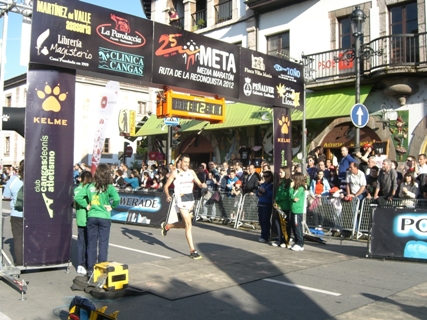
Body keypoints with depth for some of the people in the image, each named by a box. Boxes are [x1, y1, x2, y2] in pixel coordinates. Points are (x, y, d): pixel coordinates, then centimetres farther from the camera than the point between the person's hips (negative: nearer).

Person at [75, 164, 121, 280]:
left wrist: (86, 205, 5)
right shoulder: (109, 187, -9)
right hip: (104, 218, -3)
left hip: (91, 217, 3)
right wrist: (111, 206, -5)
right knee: (103, 244, 5)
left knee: (91, 244, 10)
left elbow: (77, 197, -3)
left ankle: (90, 270, 16)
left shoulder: (90, 186, 0)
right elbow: (117, 198, -22)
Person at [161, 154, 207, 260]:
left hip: (190, 200, 6)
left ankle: (166, 226, 43)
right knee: (188, 224, -12)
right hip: (181, 200, -6)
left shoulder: (191, 172, 10)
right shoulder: (175, 173, -3)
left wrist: (202, 185, -16)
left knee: (184, 224, 16)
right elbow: (166, 186, -1)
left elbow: (199, 183, 8)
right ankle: (192, 251, -8)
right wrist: (167, 196, -19)